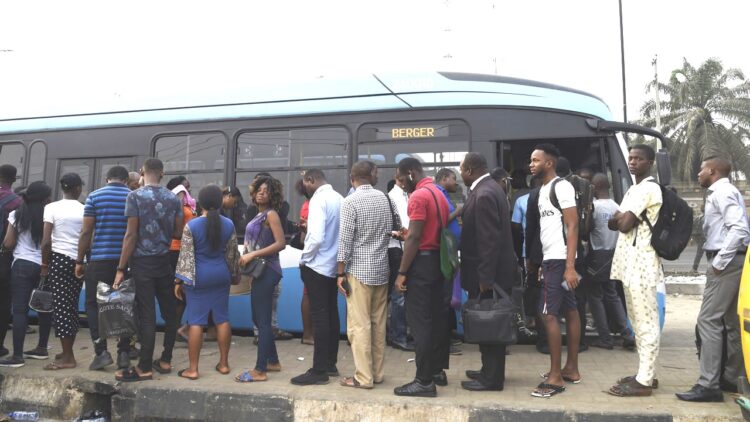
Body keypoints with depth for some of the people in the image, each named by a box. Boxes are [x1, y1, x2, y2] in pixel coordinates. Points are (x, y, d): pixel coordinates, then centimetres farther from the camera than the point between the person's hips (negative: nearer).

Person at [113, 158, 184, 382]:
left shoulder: (135, 196, -8)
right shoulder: (173, 198, 4)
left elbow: (131, 235, -12)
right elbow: (178, 233, 5)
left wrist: (121, 268, -9)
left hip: (142, 262, -4)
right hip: (165, 261, 4)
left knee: (147, 314, -3)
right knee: (169, 311, 11)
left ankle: (144, 368, 3)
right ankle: (165, 360, 20)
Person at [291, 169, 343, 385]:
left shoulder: (318, 199, -16)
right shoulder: (339, 198, 6)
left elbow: (317, 237, -25)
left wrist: (304, 259, -10)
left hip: (317, 266, -8)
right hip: (334, 265, 8)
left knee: (319, 317, -4)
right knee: (331, 314, 13)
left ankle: (319, 371, 2)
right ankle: (330, 364, 23)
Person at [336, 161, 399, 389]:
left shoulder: (350, 202, -9)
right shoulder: (385, 199, 5)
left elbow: (345, 240, -11)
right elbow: (396, 229, 10)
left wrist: (341, 273, -6)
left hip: (359, 270, -5)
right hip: (381, 269, 6)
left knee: (359, 325, 1)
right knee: (378, 324, 12)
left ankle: (364, 377, 5)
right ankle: (377, 372, 20)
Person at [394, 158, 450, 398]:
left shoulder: (418, 196, -14)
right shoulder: (439, 193, 16)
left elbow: (414, 238, -19)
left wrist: (402, 273, -17)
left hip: (422, 261, -10)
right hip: (437, 259, 10)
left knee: (419, 320, -5)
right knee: (435, 317, 14)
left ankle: (424, 381, -2)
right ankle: (437, 370, 23)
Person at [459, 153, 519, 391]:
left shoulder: (484, 195, -21)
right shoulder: (488, 188, 11)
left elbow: (490, 240, -24)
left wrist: (485, 277, -22)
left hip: (489, 273, -10)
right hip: (492, 271, 10)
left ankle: (491, 379, 12)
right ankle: (489, 371, 30)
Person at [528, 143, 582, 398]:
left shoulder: (562, 186, -12)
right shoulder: (543, 189, 14)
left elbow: (573, 227, -17)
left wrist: (570, 266, -23)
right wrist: (543, 263, 14)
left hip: (560, 260, -9)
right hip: (551, 259, 9)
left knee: (548, 314, -10)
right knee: (569, 312, 13)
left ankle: (556, 377, -3)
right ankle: (571, 369, 22)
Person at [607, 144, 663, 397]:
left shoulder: (647, 188, -11)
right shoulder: (634, 189, 20)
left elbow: (624, 225, -18)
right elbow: (614, 224, 17)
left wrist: (620, 218, 3)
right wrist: (621, 219, -4)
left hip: (641, 264, -10)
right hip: (631, 262, 10)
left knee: (646, 324, -6)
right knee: (639, 322, 15)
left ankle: (644, 382, -2)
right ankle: (644, 373, 24)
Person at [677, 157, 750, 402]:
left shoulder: (722, 192, -11)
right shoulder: (722, 193, 19)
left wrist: (719, 262, -21)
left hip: (727, 263, -11)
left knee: (709, 321, -11)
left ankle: (709, 385, -11)